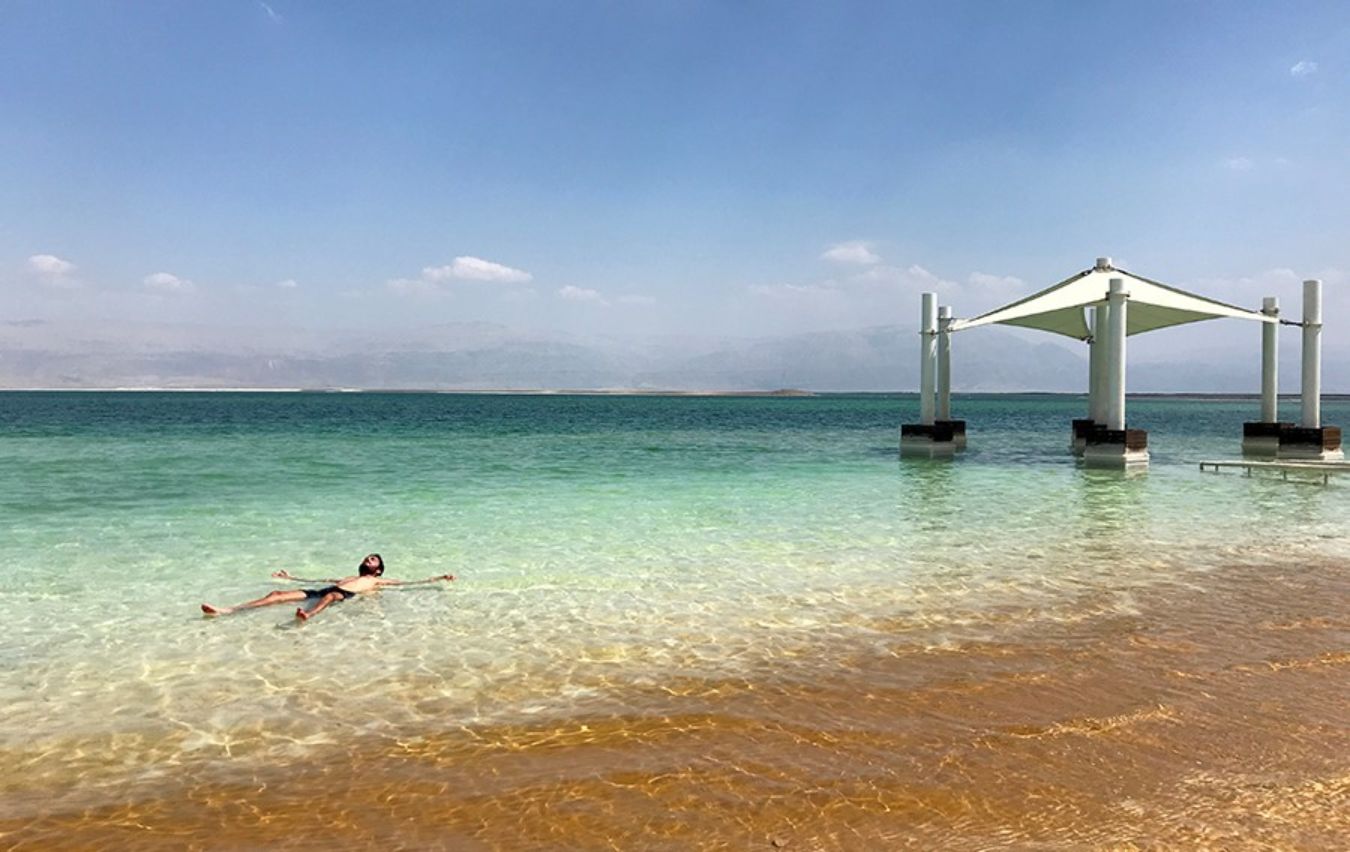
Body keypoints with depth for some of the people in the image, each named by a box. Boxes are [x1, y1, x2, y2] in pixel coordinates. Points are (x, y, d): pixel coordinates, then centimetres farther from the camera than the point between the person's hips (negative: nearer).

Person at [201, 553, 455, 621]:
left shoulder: (378, 581, 25)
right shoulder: (348, 577, 41)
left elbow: (411, 582, 19)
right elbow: (319, 580, 43)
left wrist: (438, 578, 15)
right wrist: (293, 577, 45)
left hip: (343, 596, -6)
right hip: (324, 591, 6)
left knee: (331, 595, -44)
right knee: (278, 594, -11)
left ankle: (307, 615, -77)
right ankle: (227, 610, -21)